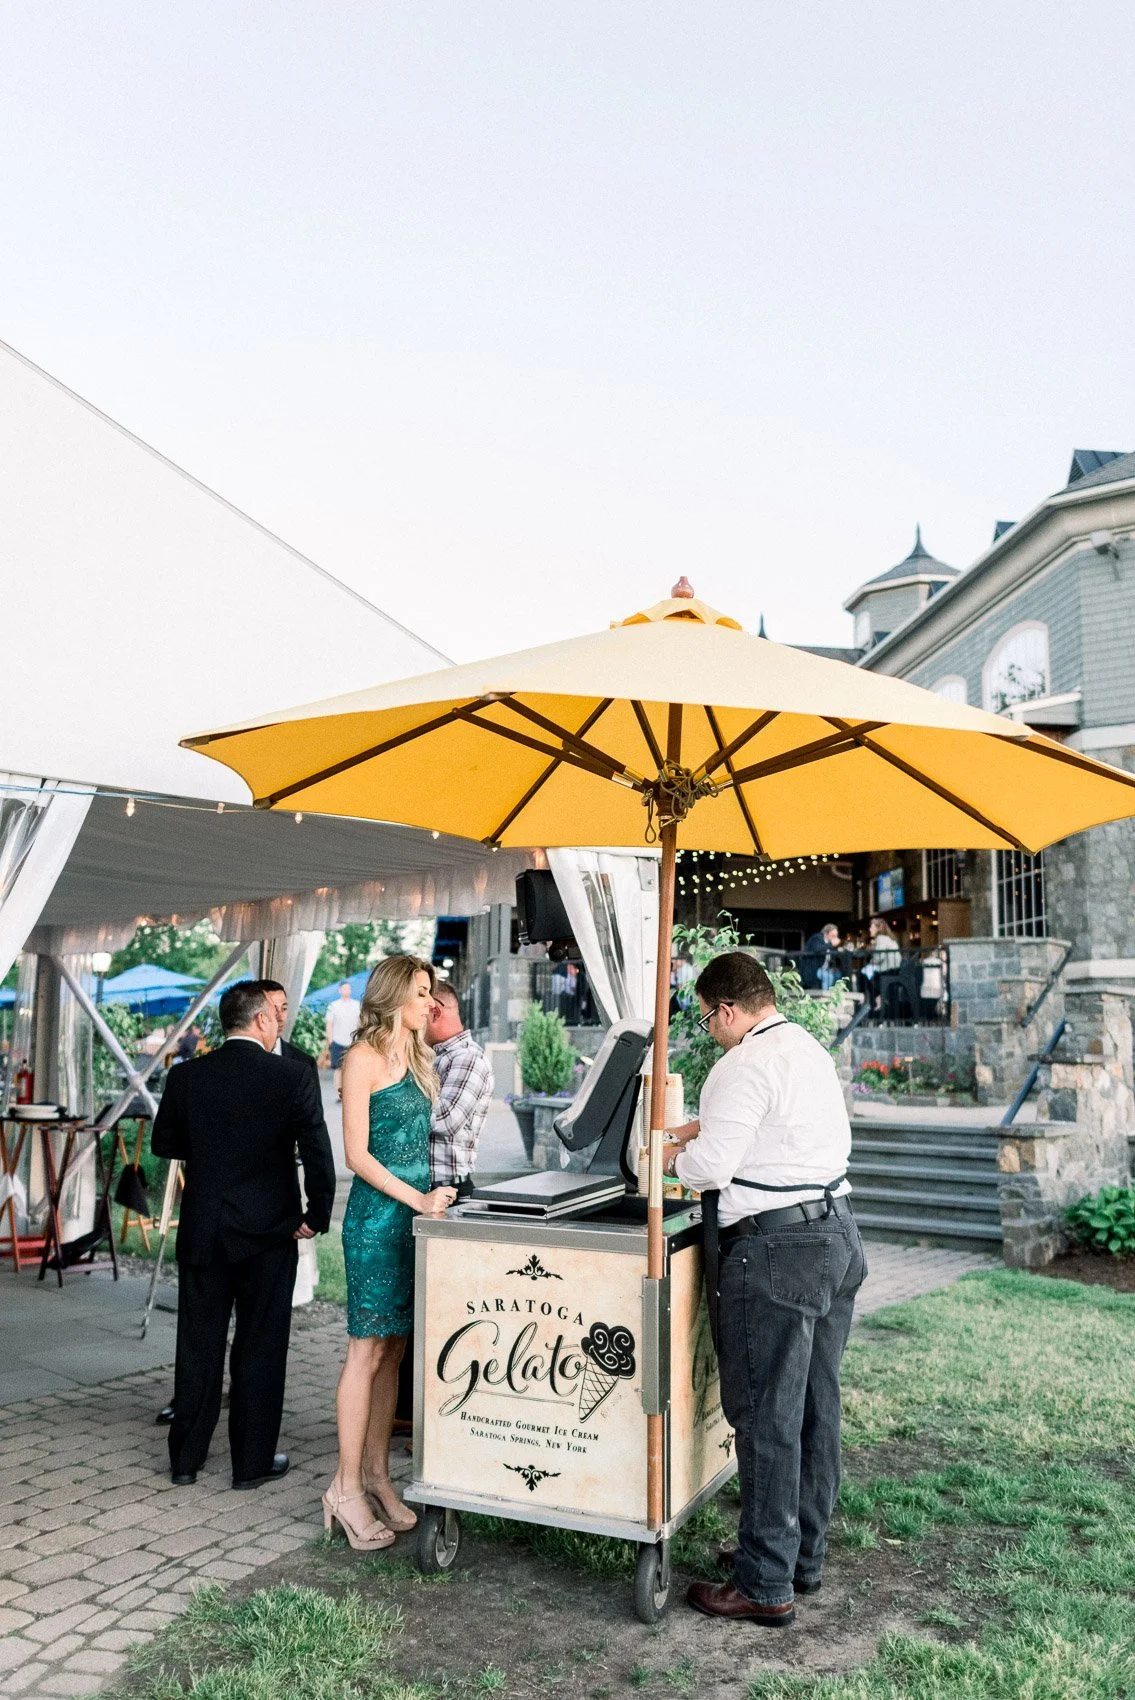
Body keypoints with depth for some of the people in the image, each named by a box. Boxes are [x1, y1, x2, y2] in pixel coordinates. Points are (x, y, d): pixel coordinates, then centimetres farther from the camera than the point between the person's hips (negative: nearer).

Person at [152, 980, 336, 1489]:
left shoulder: (186, 1076, -3)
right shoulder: (292, 1076, -12)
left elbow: (162, 1143, 9)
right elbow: (317, 1153, -15)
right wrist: (317, 1215, -3)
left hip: (202, 1231, 3)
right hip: (268, 1232, -3)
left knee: (199, 1344, 14)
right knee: (260, 1347, 8)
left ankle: (186, 1458, 24)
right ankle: (253, 1461, 17)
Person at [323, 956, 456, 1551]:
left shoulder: (416, 1060, 16)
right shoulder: (364, 1057, -9)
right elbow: (356, 1153, -13)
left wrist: (433, 1197, 10)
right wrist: (418, 1199, -17)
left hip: (414, 1215, 8)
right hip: (377, 1215, -8)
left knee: (392, 1349, 11)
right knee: (368, 1349, -4)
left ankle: (376, 1475, 19)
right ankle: (347, 1488, 4)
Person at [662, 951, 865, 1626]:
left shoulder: (745, 1066, -16)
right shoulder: (811, 1049, 14)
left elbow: (709, 1167, -19)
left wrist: (670, 1156, 1)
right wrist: (702, 1128, 26)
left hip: (776, 1253, -10)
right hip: (838, 1235, 10)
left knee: (767, 1418, 0)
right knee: (817, 1409, 17)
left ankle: (766, 1587, 10)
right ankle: (805, 1558, 31)